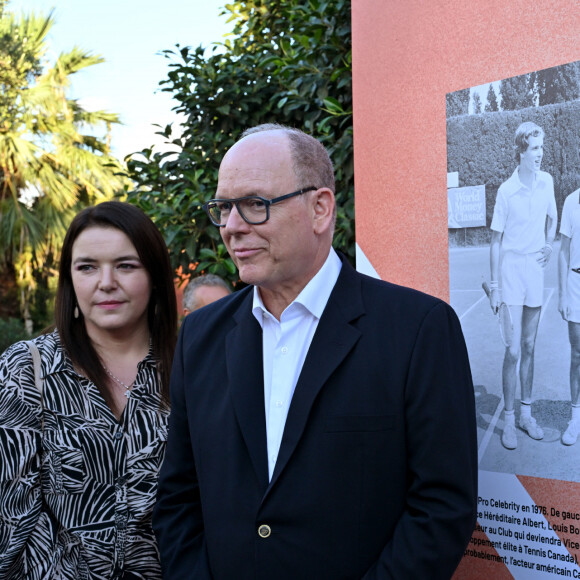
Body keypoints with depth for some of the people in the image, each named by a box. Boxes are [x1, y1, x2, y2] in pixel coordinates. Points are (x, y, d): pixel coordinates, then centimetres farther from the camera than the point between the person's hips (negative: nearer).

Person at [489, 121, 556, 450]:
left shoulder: (547, 182, 1)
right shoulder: (506, 191, -12)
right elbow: (496, 241, -7)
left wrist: (550, 244, 4)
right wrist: (495, 286, -8)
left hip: (536, 267, 5)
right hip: (512, 266, -4)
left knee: (529, 347, 13)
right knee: (513, 350, -5)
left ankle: (527, 413, 23)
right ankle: (509, 419, 5)